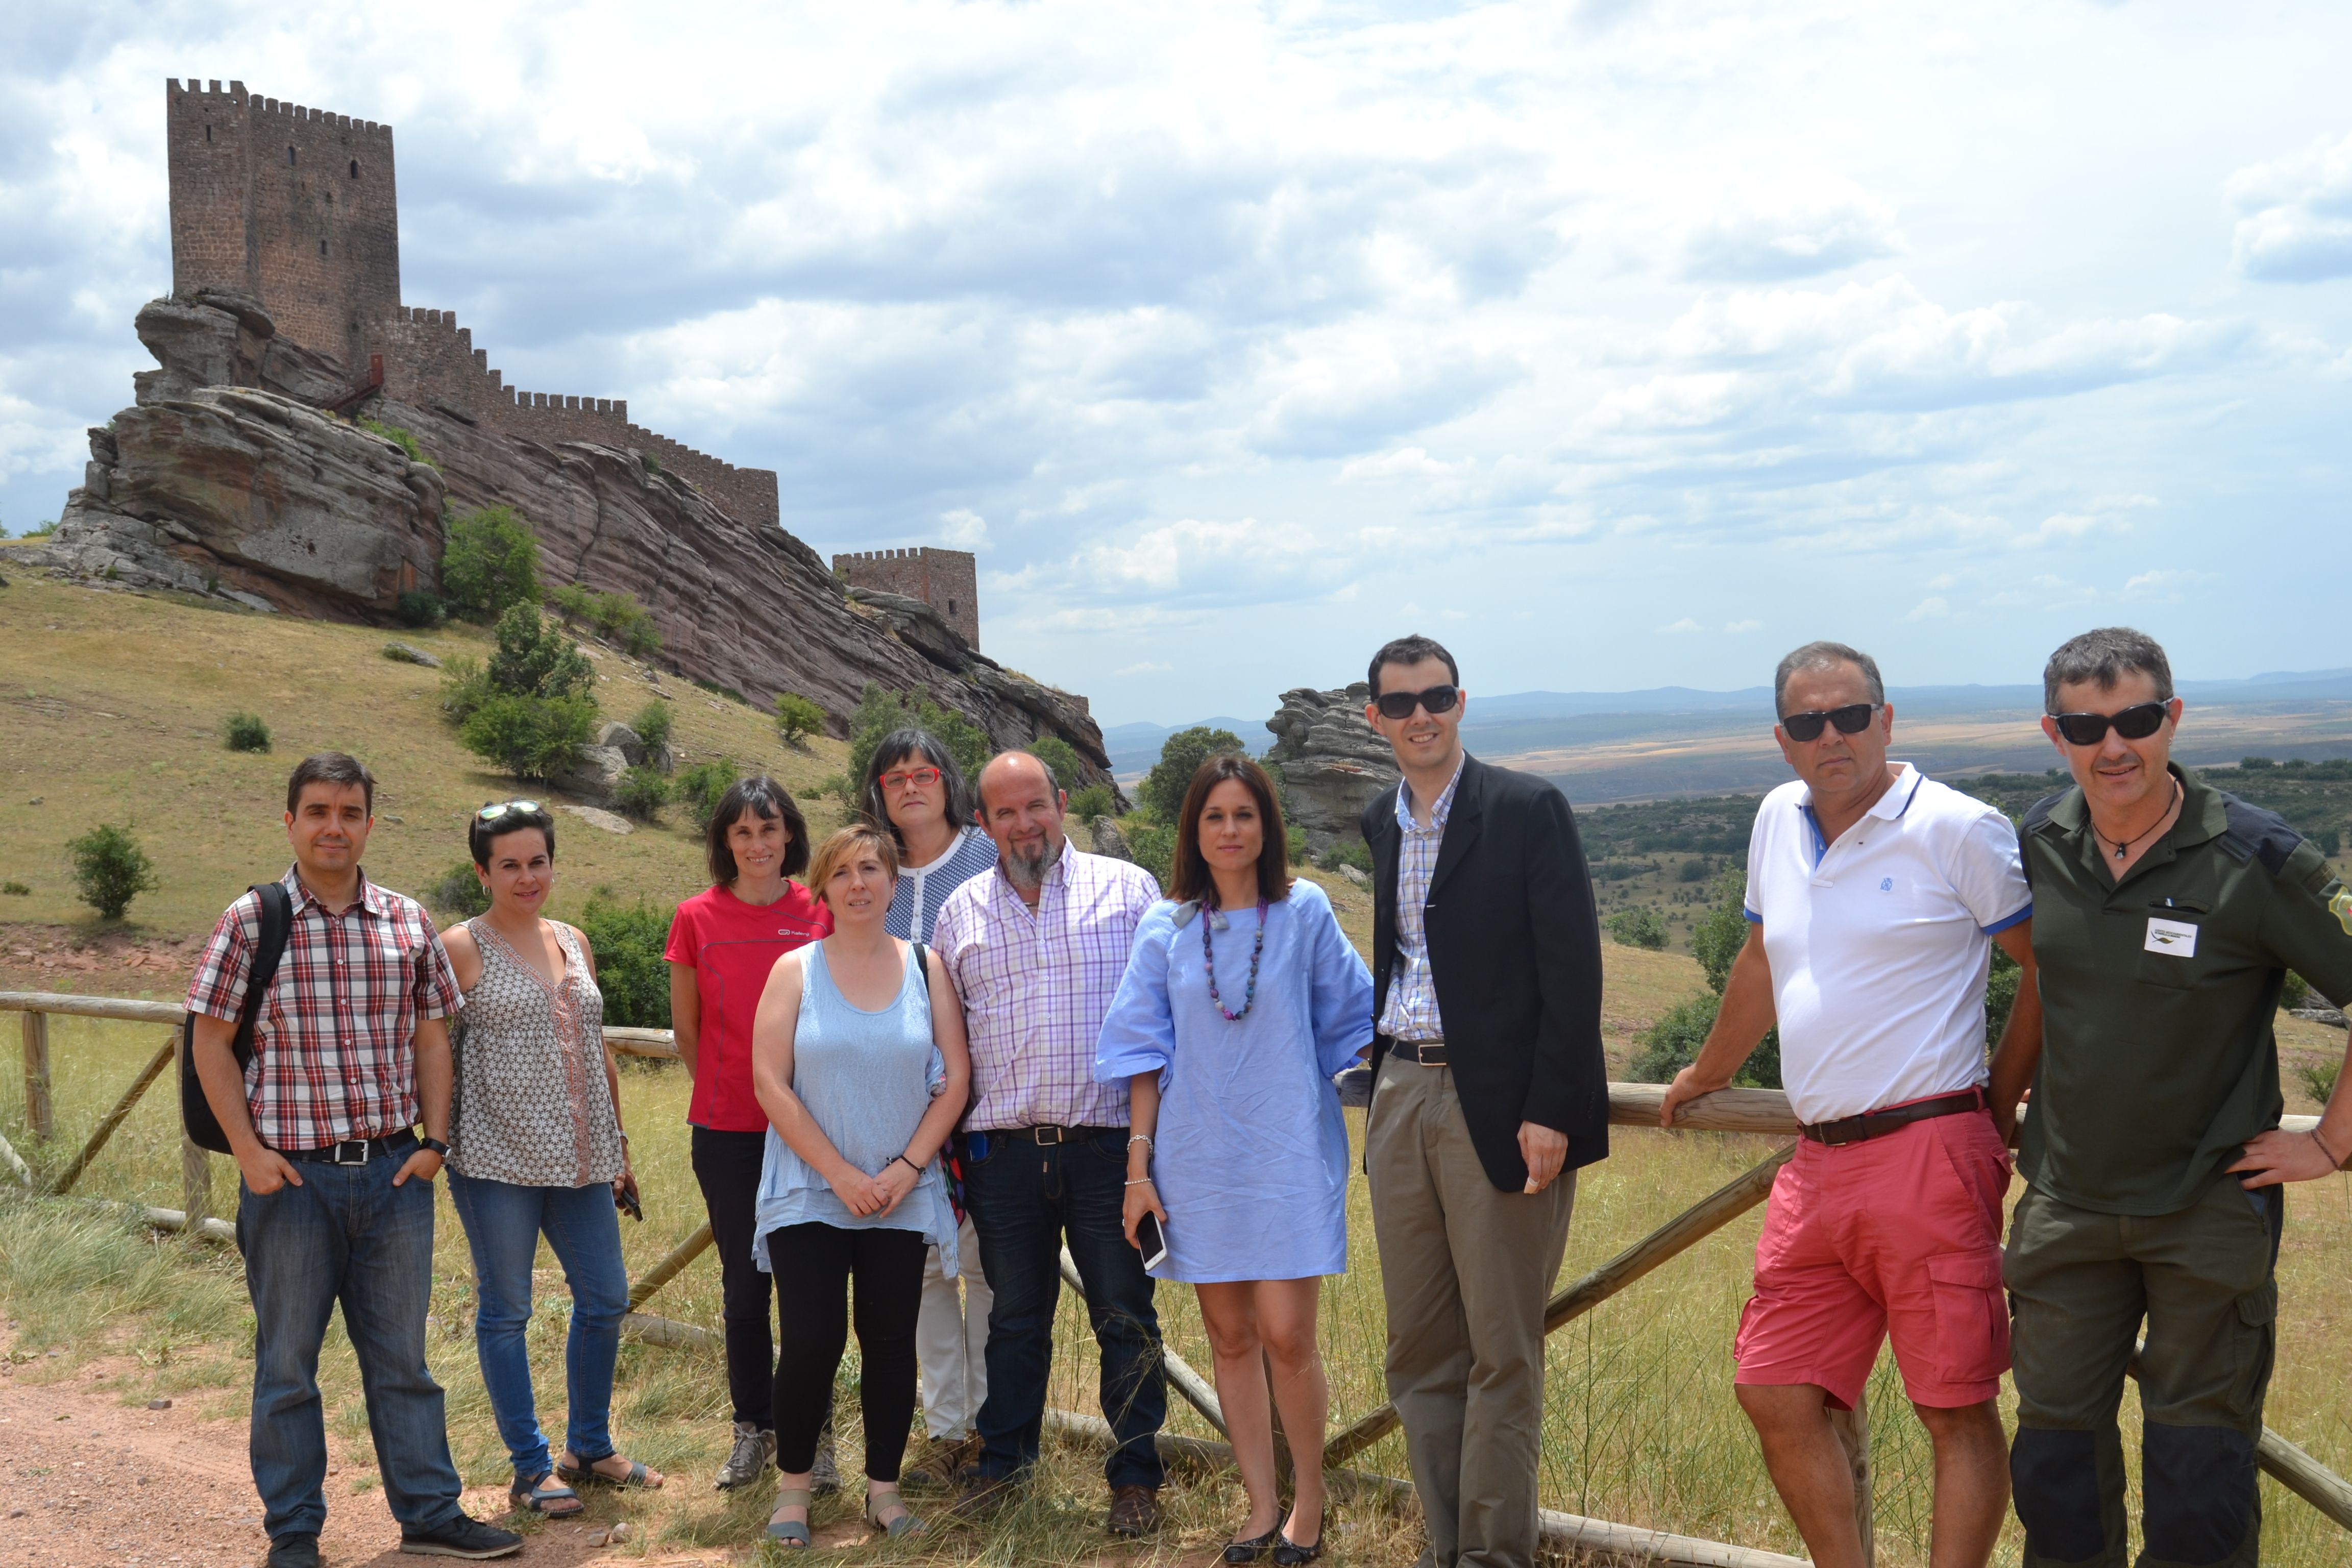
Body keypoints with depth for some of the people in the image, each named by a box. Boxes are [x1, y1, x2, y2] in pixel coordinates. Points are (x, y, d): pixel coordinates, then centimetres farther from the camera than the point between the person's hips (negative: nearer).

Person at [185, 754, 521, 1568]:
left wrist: (435, 1138, 2)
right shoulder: (250, 921, -4)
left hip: (394, 1172, 3)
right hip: (291, 1176, -2)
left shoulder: (408, 922, 4)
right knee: (288, 1363, 9)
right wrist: (248, 1150, -9)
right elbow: (212, 1044, -2)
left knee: (402, 1355, 12)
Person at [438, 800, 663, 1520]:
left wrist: (620, 1146, 17)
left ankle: (589, 1448, 28)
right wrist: (437, 1142, -12)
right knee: (505, 1310, 4)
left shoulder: (574, 941, 12)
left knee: (606, 1299, 10)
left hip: (579, 1157, 6)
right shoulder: (460, 947, -4)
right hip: (496, 1157, -6)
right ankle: (530, 1467, 16)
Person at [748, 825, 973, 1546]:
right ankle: (793, 1485, 15)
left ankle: (884, 1488, 19)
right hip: (809, 1195, -1)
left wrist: (908, 1167, -9)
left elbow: (955, 1078, 2)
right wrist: (840, 1174, -11)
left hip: (903, 1197, 2)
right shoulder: (796, 971, 0)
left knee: (891, 1342, 5)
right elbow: (770, 1084, -6)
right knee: (811, 1343, -4)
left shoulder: (927, 969, 5)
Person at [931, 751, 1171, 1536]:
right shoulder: (960, 912, 11)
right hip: (1003, 1149, 2)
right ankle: (1003, 1459, 28)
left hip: (1110, 1144, -2)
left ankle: (1134, 1476, 16)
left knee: (1126, 1317, 3)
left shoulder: (1129, 889, 3)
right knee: (1015, 1317, 13)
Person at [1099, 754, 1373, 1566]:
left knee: (1286, 1336, -6)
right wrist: (1139, 1163, 1)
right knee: (1230, 1338, 8)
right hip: (1200, 1159, 2)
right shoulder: (1166, 928, 4)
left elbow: (1350, 1023, 7)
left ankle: (1309, 1500, 14)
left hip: (1286, 1154, -2)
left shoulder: (1304, 912, -1)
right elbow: (1144, 1052, 5)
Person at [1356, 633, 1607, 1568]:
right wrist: (1381, 1084, 17)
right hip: (1401, 1100, 7)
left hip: (1496, 1106, -6)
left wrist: (1550, 1113, -16)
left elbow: (1572, 971, -11)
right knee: (1418, 1349, 11)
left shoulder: (1528, 811, -7)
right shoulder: (1381, 823, 13)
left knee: (1501, 1352, 1)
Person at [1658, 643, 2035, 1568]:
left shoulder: (1959, 831, -6)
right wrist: (1708, 1073, 38)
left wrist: (2000, 1099, 4)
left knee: (1956, 1411, -2)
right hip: (1815, 1168, 7)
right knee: (1774, 1396, 8)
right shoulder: (1779, 822, 13)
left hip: (1927, 1159, -7)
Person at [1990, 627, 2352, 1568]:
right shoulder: (2039, 845, -1)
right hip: (2066, 1203, 4)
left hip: (2211, 1206, -4)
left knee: (2198, 1468, 5)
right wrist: (1995, 1096, 15)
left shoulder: (2256, 860, -15)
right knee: (2056, 1448, 11)